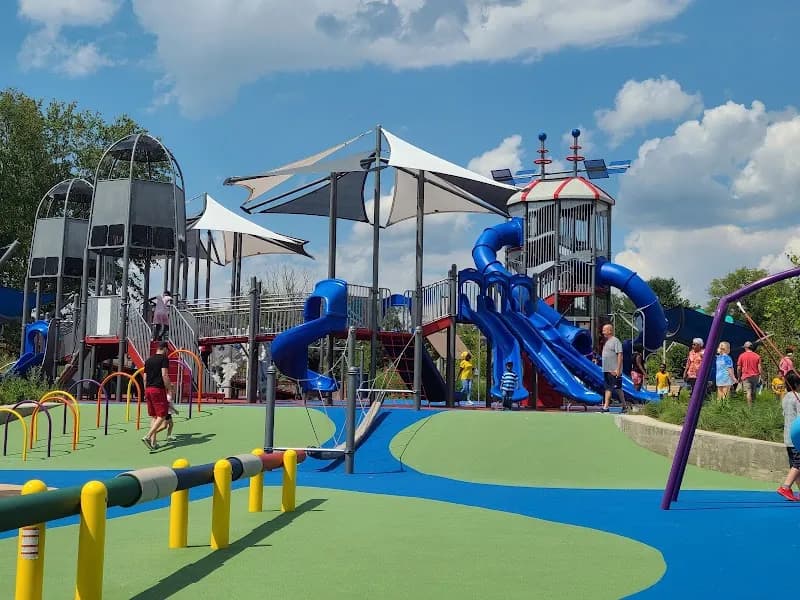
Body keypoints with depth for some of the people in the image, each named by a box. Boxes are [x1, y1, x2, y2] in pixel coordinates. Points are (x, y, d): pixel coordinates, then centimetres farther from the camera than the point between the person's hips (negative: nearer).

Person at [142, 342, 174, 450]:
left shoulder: (148, 360, 16)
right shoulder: (164, 359, -5)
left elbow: (145, 378, 16)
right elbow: (164, 375, -16)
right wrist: (170, 390, -13)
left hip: (148, 389, 8)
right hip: (158, 389, -8)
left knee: (153, 417, 11)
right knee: (162, 416, -5)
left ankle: (153, 442, 9)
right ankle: (148, 437, -20)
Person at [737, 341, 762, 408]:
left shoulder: (742, 356, -1)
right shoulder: (757, 356, 3)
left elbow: (739, 368, 1)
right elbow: (759, 367, -1)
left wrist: (739, 377, 12)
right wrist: (760, 376, 5)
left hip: (746, 376, -2)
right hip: (755, 376, 2)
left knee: (748, 392, -7)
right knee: (753, 392, 13)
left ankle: (750, 406, -14)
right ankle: (753, 404, 17)